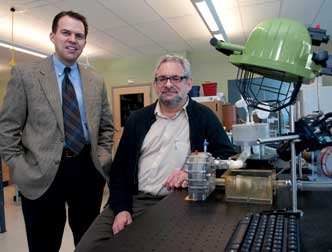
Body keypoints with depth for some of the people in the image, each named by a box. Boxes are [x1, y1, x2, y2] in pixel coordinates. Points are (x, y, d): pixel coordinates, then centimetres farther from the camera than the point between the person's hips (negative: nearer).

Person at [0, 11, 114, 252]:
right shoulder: (25, 73, -1)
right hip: (43, 175, -3)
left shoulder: (96, 82, 9)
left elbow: (107, 127, 15)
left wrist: (102, 159, 4)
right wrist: (22, 170, -7)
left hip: (88, 171, 4)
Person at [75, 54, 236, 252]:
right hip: (133, 200, 3)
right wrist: (121, 208, -3)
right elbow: (119, 167, 10)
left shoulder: (203, 116, 2)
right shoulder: (137, 119, 11)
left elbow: (228, 154, -2)